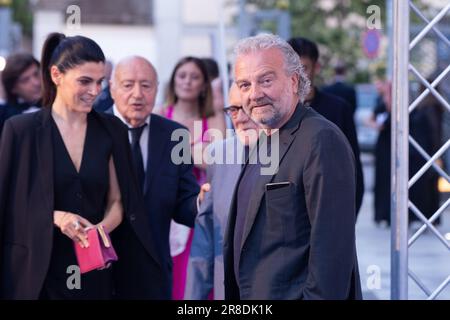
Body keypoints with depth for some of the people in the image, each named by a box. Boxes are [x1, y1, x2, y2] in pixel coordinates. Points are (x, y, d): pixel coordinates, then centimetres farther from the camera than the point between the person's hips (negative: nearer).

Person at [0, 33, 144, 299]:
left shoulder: (112, 130, 5)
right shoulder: (21, 129, -5)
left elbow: (117, 201, 8)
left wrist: (102, 228, -13)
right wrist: (53, 217, -18)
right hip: (37, 271, -3)